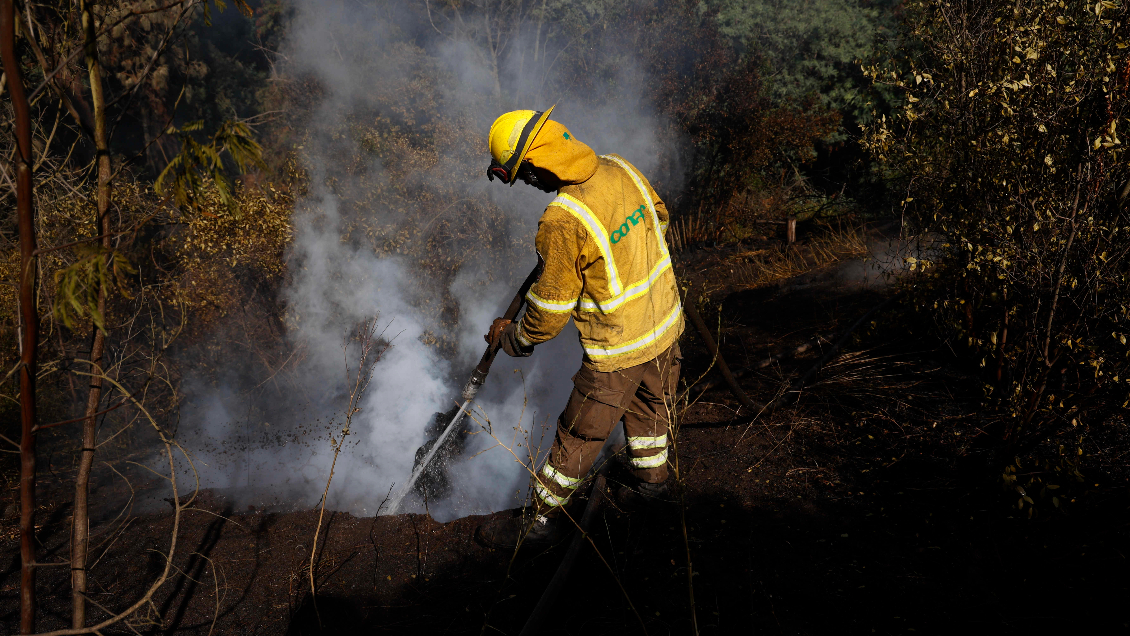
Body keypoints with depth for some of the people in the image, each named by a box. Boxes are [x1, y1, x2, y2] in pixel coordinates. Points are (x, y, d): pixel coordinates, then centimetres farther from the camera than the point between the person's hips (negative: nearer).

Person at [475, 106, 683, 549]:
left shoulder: (563, 222, -30)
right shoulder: (621, 168, -8)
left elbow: (550, 311, -20)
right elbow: (659, 215, 14)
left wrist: (509, 338, -2)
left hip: (618, 351, -7)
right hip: (666, 322, 7)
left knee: (579, 435, 9)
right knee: (650, 403, 30)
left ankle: (543, 520, 26)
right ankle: (652, 476, 52)